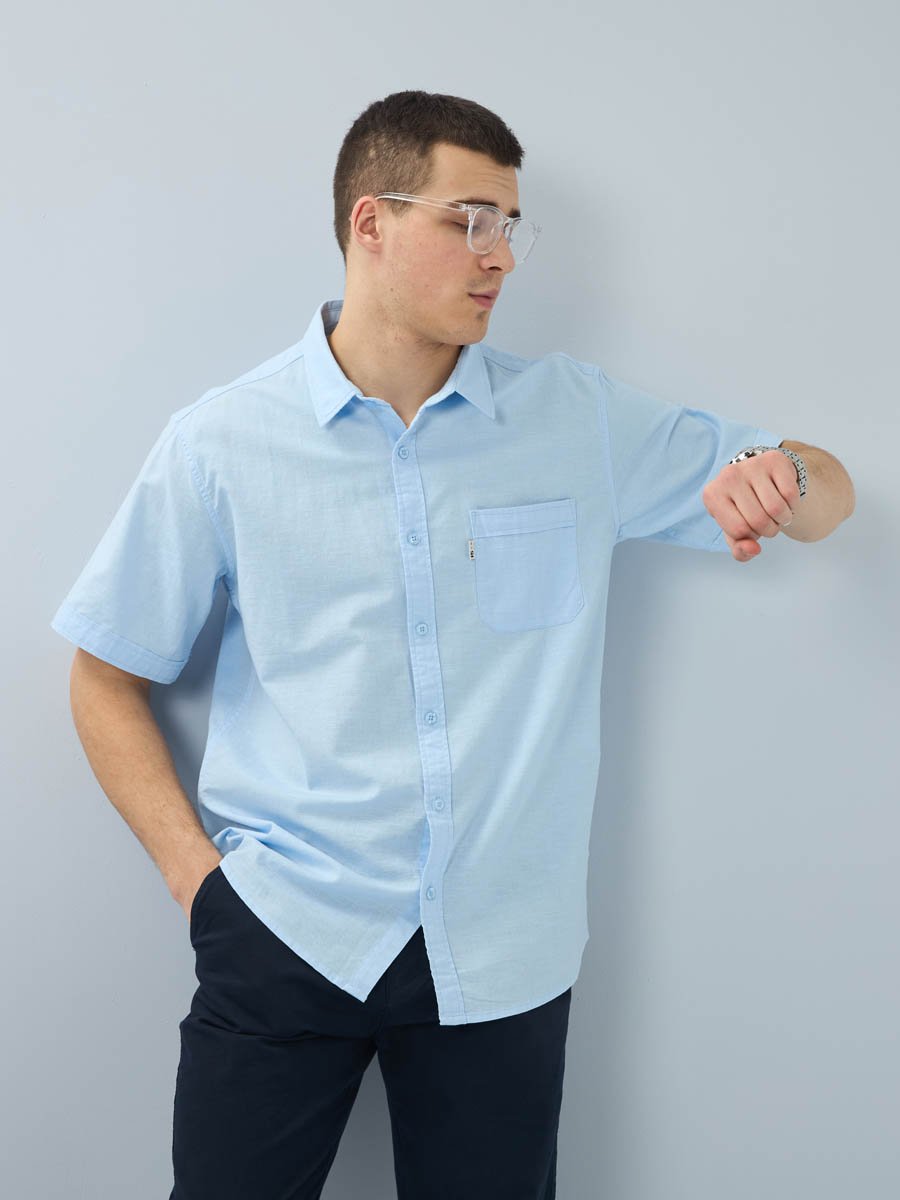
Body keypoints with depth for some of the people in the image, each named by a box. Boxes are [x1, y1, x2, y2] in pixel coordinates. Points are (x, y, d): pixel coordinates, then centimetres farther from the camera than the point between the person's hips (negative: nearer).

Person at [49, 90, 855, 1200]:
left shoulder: (583, 420, 3)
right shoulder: (219, 443, -2)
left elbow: (826, 498, 11)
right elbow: (107, 680, 4)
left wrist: (779, 476, -13)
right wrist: (199, 877, -5)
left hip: (502, 953, 2)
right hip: (283, 937, -1)